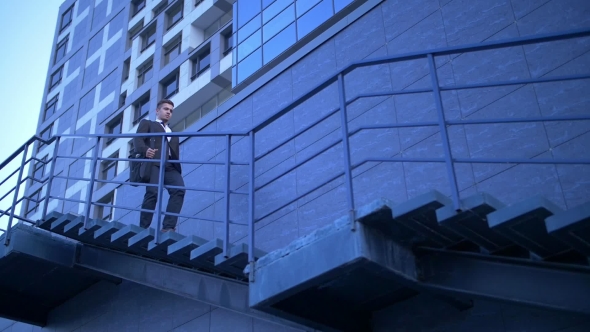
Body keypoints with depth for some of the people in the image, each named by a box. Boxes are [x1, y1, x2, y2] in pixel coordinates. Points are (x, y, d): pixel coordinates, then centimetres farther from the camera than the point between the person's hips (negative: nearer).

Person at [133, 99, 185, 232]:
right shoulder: (147, 123, 25)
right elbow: (137, 139, 6)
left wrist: (178, 169, 9)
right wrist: (145, 149, -16)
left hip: (171, 166, 4)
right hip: (154, 162, -4)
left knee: (179, 190, -22)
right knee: (152, 192, -23)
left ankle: (168, 227, -27)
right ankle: (143, 228, -15)